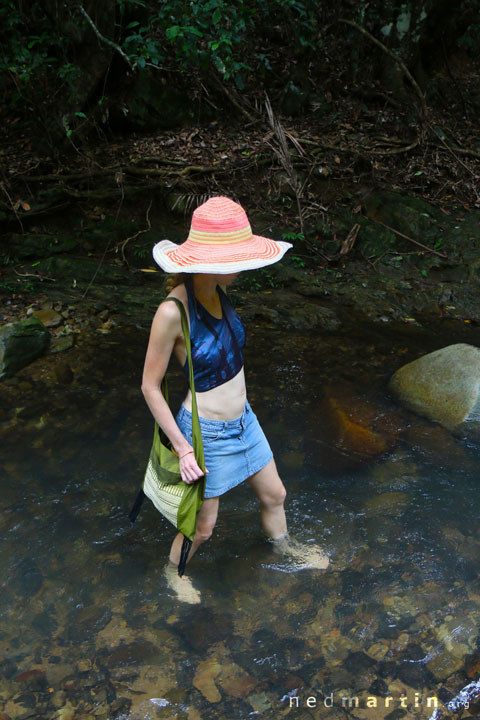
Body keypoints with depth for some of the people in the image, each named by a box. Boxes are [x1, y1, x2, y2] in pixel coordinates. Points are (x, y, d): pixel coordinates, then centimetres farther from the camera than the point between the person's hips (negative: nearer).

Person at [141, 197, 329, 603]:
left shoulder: (217, 291, -6)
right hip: (206, 433, -7)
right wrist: (183, 448, -16)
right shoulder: (173, 312, -29)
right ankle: (173, 571, 48)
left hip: (243, 421, 7)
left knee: (274, 496, 26)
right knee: (202, 527, 15)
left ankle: (285, 548, 57)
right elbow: (150, 386, -19)